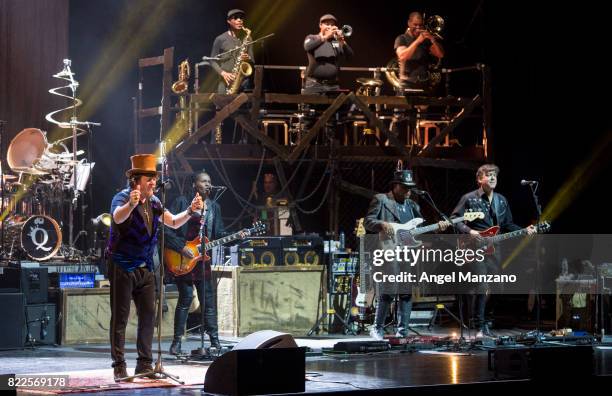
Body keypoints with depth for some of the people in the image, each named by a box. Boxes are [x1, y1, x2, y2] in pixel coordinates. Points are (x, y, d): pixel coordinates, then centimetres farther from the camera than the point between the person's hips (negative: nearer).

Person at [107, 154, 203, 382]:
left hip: (145, 267, 7)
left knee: (148, 315, 6)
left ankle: (145, 364, 14)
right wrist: (131, 204, -54)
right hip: (122, 267, -7)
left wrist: (190, 211, -6)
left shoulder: (154, 202, 9)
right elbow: (118, 218, -33)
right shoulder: (122, 198, -12)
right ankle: (119, 367, 0)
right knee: (120, 318, -3)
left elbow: (174, 223, 13)